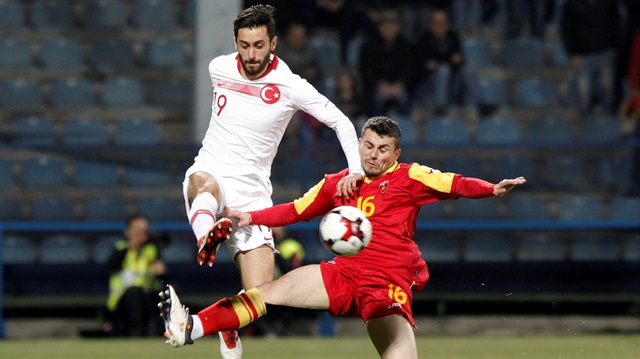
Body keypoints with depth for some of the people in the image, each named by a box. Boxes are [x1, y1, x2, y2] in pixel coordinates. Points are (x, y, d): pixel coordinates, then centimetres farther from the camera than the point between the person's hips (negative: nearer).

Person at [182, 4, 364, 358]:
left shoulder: (290, 86, -8)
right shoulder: (218, 68, 1)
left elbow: (342, 123, -4)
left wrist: (357, 170, -17)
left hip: (252, 190, -1)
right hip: (209, 171, 1)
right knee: (206, 184, -40)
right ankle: (207, 239, -72)